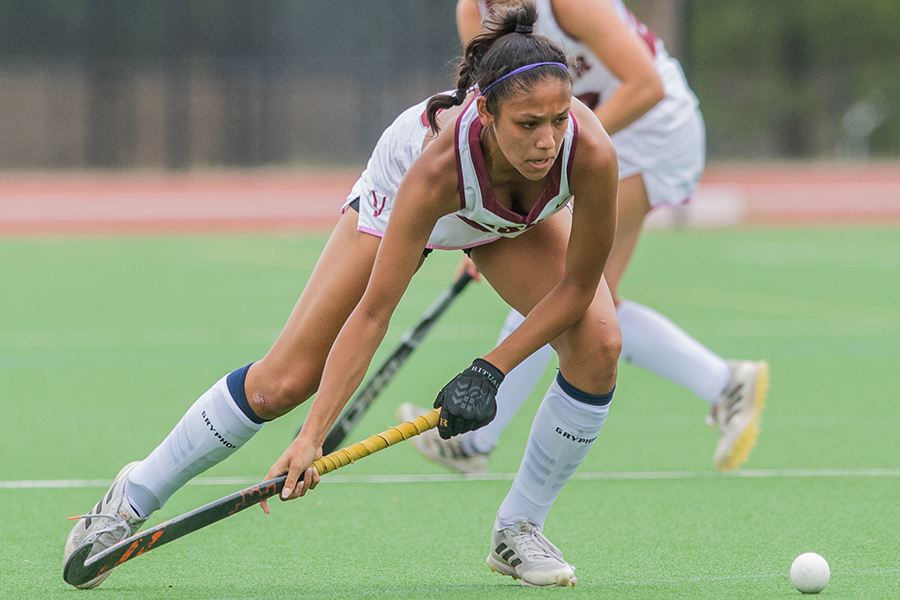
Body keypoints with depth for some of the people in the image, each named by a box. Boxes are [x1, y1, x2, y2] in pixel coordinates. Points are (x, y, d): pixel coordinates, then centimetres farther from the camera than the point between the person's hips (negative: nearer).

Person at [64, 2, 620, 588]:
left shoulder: (590, 151, -42)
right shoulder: (439, 162, -45)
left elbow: (577, 286, -25)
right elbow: (372, 313, -38)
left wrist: (492, 369, -29)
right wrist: (313, 436, -41)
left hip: (523, 216, 3)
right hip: (396, 197, -2)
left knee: (598, 344, -20)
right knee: (284, 381, -5)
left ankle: (519, 530, 1)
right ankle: (135, 496, 16)